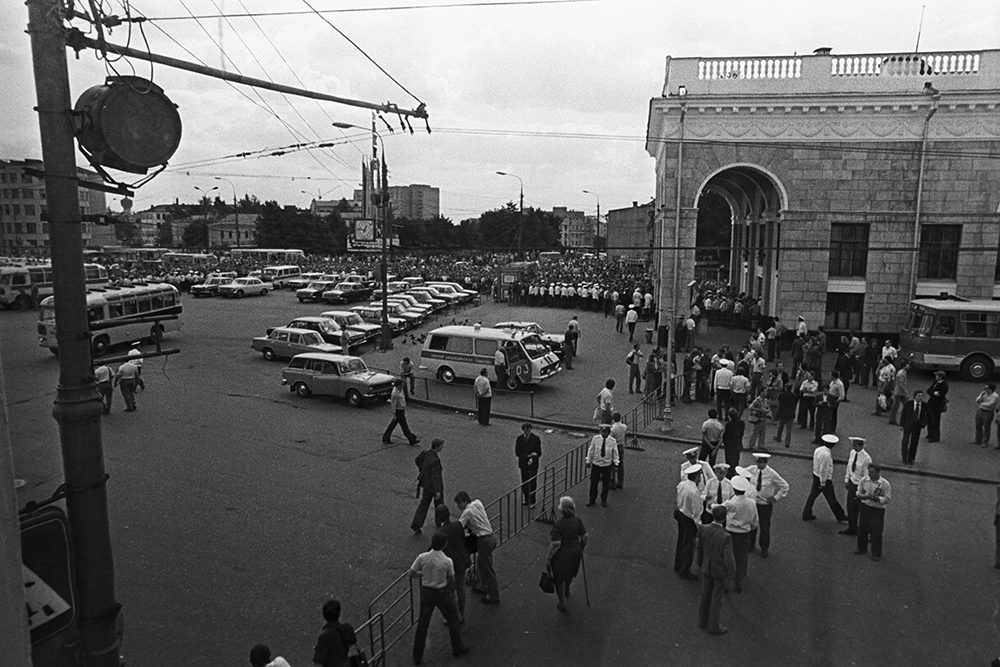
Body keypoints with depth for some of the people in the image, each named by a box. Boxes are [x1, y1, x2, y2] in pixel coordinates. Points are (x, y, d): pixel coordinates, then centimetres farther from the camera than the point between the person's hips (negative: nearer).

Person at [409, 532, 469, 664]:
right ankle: (458, 648, 36)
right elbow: (452, 580, -8)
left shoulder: (422, 557, -18)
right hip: (442, 594, -2)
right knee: (453, 619, 21)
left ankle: (417, 656, 26)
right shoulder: (447, 561, -22)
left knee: (422, 623, 17)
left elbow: (411, 574, -7)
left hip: (426, 593, 3)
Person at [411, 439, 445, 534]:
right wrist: (437, 491, -22)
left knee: (424, 504, 16)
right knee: (439, 503, 18)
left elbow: (417, 460, 10)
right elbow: (435, 476, -28)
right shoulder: (434, 460, -32)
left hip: (425, 483, 7)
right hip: (433, 486, -7)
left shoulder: (425, 452, -9)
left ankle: (416, 525, 13)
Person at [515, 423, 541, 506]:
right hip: (523, 464, 2)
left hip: (533, 464, -2)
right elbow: (517, 452, -1)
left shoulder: (536, 439, -5)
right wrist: (528, 455, -12)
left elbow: (539, 453, -3)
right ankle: (526, 499, 21)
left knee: (532, 483, -1)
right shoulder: (519, 439, 1)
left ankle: (532, 501, 6)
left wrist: (532, 458, -17)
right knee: (524, 482, 8)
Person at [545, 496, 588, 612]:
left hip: (562, 554, -6)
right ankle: (566, 591, 56)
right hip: (576, 551, 6)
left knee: (560, 578, 15)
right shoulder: (577, 520, -10)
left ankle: (562, 603, 27)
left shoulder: (558, 524, -27)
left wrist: (548, 558, -12)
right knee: (570, 573, 30)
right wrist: (581, 548, 16)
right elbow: (584, 537, -2)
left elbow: (556, 544, -24)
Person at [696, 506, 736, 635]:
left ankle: (703, 621, 41)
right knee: (716, 599, 15)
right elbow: (729, 560, -26)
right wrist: (731, 572, -4)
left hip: (706, 568, 5)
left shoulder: (703, 530, -17)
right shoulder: (726, 537, -34)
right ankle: (713, 627, 32)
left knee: (705, 595, 23)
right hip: (720, 572, -4)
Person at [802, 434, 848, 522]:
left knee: (813, 495, 16)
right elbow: (823, 470, -25)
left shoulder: (818, 449, -4)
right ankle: (840, 516, 30)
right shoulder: (826, 455, -29)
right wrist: (823, 483, -14)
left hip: (816, 475, 8)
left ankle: (806, 514, 24)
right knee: (832, 499, 11)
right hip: (824, 479, -8)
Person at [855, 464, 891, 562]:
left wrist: (875, 497, -24)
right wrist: (867, 496, -16)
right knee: (862, 529, 14)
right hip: (865, 507, 4)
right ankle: (862, 548, 34)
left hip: (878, 510, -4)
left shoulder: (885, 484, -14)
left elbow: (886, 500, -12)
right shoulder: (864, 480, -2)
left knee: (876, 532, 2)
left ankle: (876, 554, 18)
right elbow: (859, 494, 4)